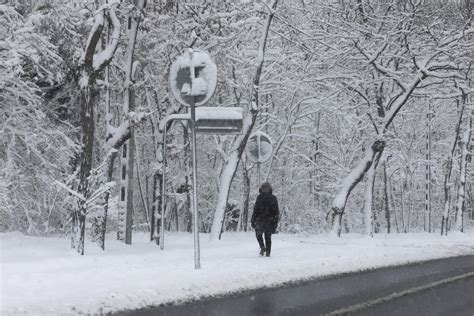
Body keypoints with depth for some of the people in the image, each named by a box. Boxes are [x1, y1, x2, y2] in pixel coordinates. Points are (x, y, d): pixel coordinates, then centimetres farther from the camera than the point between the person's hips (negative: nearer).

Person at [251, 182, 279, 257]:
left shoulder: (260, 198, -5)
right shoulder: (273, 198, 3)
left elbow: (256, 210, -7)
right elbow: (277, 212, 3)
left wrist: (253, 221, -3)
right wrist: (276, 222, 7)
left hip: (260, 220, -3)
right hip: (270, 222, 3)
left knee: (258, 234, 13)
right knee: (268, 237, 11)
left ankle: (262, 247, -7)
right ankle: (268, 252, 6)